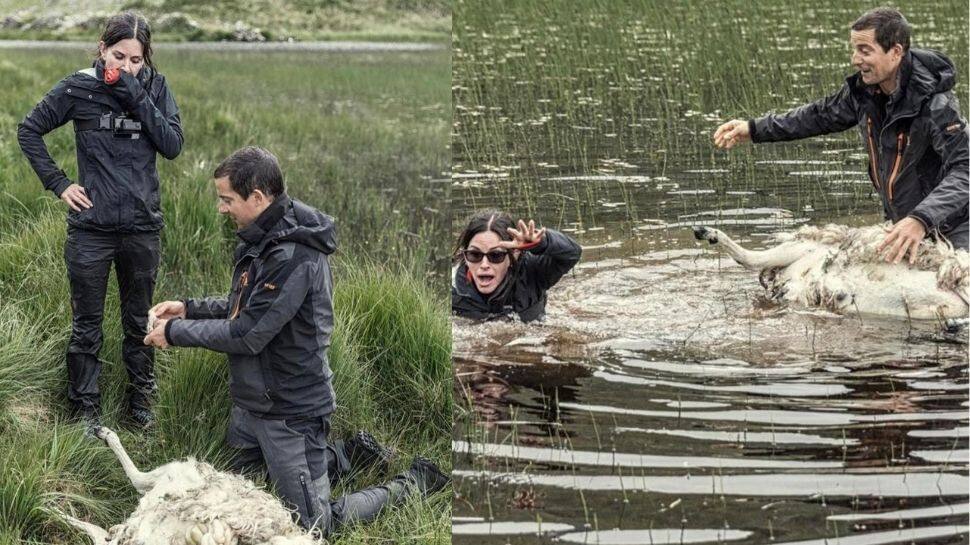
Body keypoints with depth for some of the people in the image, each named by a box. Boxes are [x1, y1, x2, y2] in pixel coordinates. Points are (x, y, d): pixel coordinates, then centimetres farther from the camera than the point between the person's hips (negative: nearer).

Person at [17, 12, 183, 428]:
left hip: (142, 225, 2)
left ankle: (141, 399, 29)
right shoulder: (79, 88, -7)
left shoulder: (155, 88, -1)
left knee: (140, 320, 14)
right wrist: (57, 183, -4)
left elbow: (173, 146, -11)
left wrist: (137, 98, -19)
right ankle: (86, 409, 16)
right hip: (91, 225, -2)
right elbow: (29, 131, 3)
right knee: (86, 326, 5)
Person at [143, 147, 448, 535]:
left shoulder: (293, 256, -28)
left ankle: (412, 485, 17)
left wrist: (176, 333, -18)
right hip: (253, 401, 10)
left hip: (290, 411, -10)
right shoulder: (265, 239, 3)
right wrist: (190, 308, 4)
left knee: (316, 526, -2)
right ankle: (342, 456, 31)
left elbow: (247, 336, -28)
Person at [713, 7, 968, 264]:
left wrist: (921, 220, -52)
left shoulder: (936, 105, -27)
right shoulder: (863, 89, -4)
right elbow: (822, 115, 15)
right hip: (901, 222, 7)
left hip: (949, 226, -7)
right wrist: (755, 129, 12)